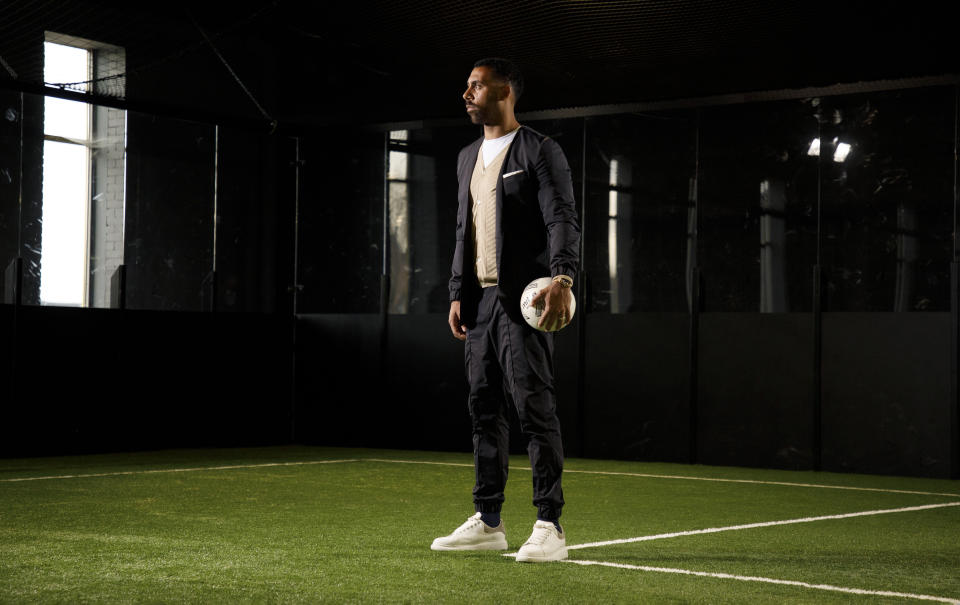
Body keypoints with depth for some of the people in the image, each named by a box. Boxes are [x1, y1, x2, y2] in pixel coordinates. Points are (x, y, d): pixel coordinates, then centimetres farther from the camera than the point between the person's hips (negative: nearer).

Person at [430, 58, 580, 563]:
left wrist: (562, 278, -27)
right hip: (479, 299, 8)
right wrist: (457, 294, 16)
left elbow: (563, 219, -13)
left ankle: (549, 527, -6)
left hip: (524, 300, -8)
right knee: (484, 410, 9)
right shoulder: (468, 157, 20)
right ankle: (487, 522, 15)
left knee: (535, 408, -9)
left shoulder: (540, 152, -3)